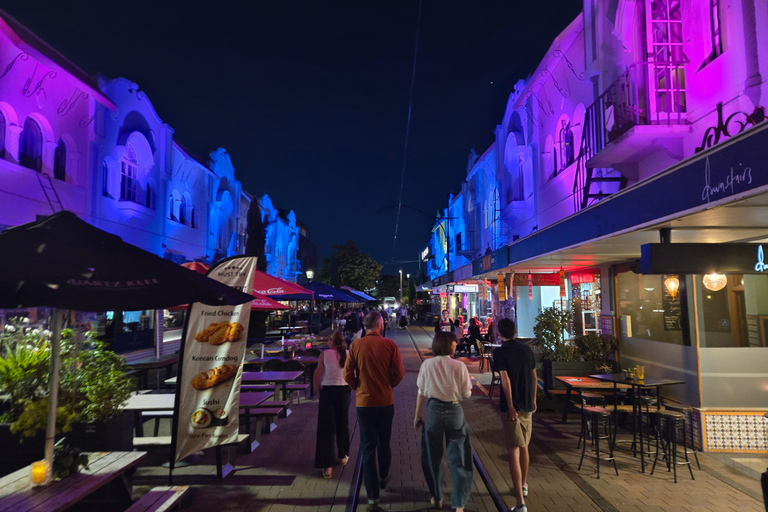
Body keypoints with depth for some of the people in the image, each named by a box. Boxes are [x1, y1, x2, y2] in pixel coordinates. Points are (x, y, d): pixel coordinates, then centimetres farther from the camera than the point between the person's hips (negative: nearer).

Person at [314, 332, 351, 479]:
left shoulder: (324, 354, -7)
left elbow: (317, 374, -8)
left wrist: (318, 390, 4)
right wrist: (350, 391, 10)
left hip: (327, 391, -2)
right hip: (344, 391, 2)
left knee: (326, 428, 3)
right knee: (343, 425, 18)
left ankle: (328, 466, 1)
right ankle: (342, 456, 35)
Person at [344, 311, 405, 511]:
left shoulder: (356, 345, -9)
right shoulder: (389, 344, -10)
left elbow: (348, 375, -7)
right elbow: (399, 374, -8)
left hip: (364, 402, -1)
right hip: (385, 401, 1)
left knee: (368, 449, 7)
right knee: (384, 443, 22)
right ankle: (383, 478, 44)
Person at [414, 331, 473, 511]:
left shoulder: (427, 364, -7)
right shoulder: (459, 366, -11)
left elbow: (421, 392, -3)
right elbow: (467, 393, -6)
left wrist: (417, 415, 6)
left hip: (434, 410, 1)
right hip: (454, 411, -1)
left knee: (433, 456, 18)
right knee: (457, 457, 10)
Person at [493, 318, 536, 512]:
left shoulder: (499, 352, -12)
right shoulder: (526, 349, 4)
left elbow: (506, 380, -20)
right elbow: (534, 376, 11)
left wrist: (510, 406, -17)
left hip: (511, 407, -6)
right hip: (527, 405, 6)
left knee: (514, 452, -4)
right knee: (524, 447, 23)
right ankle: (523, 485, 40)